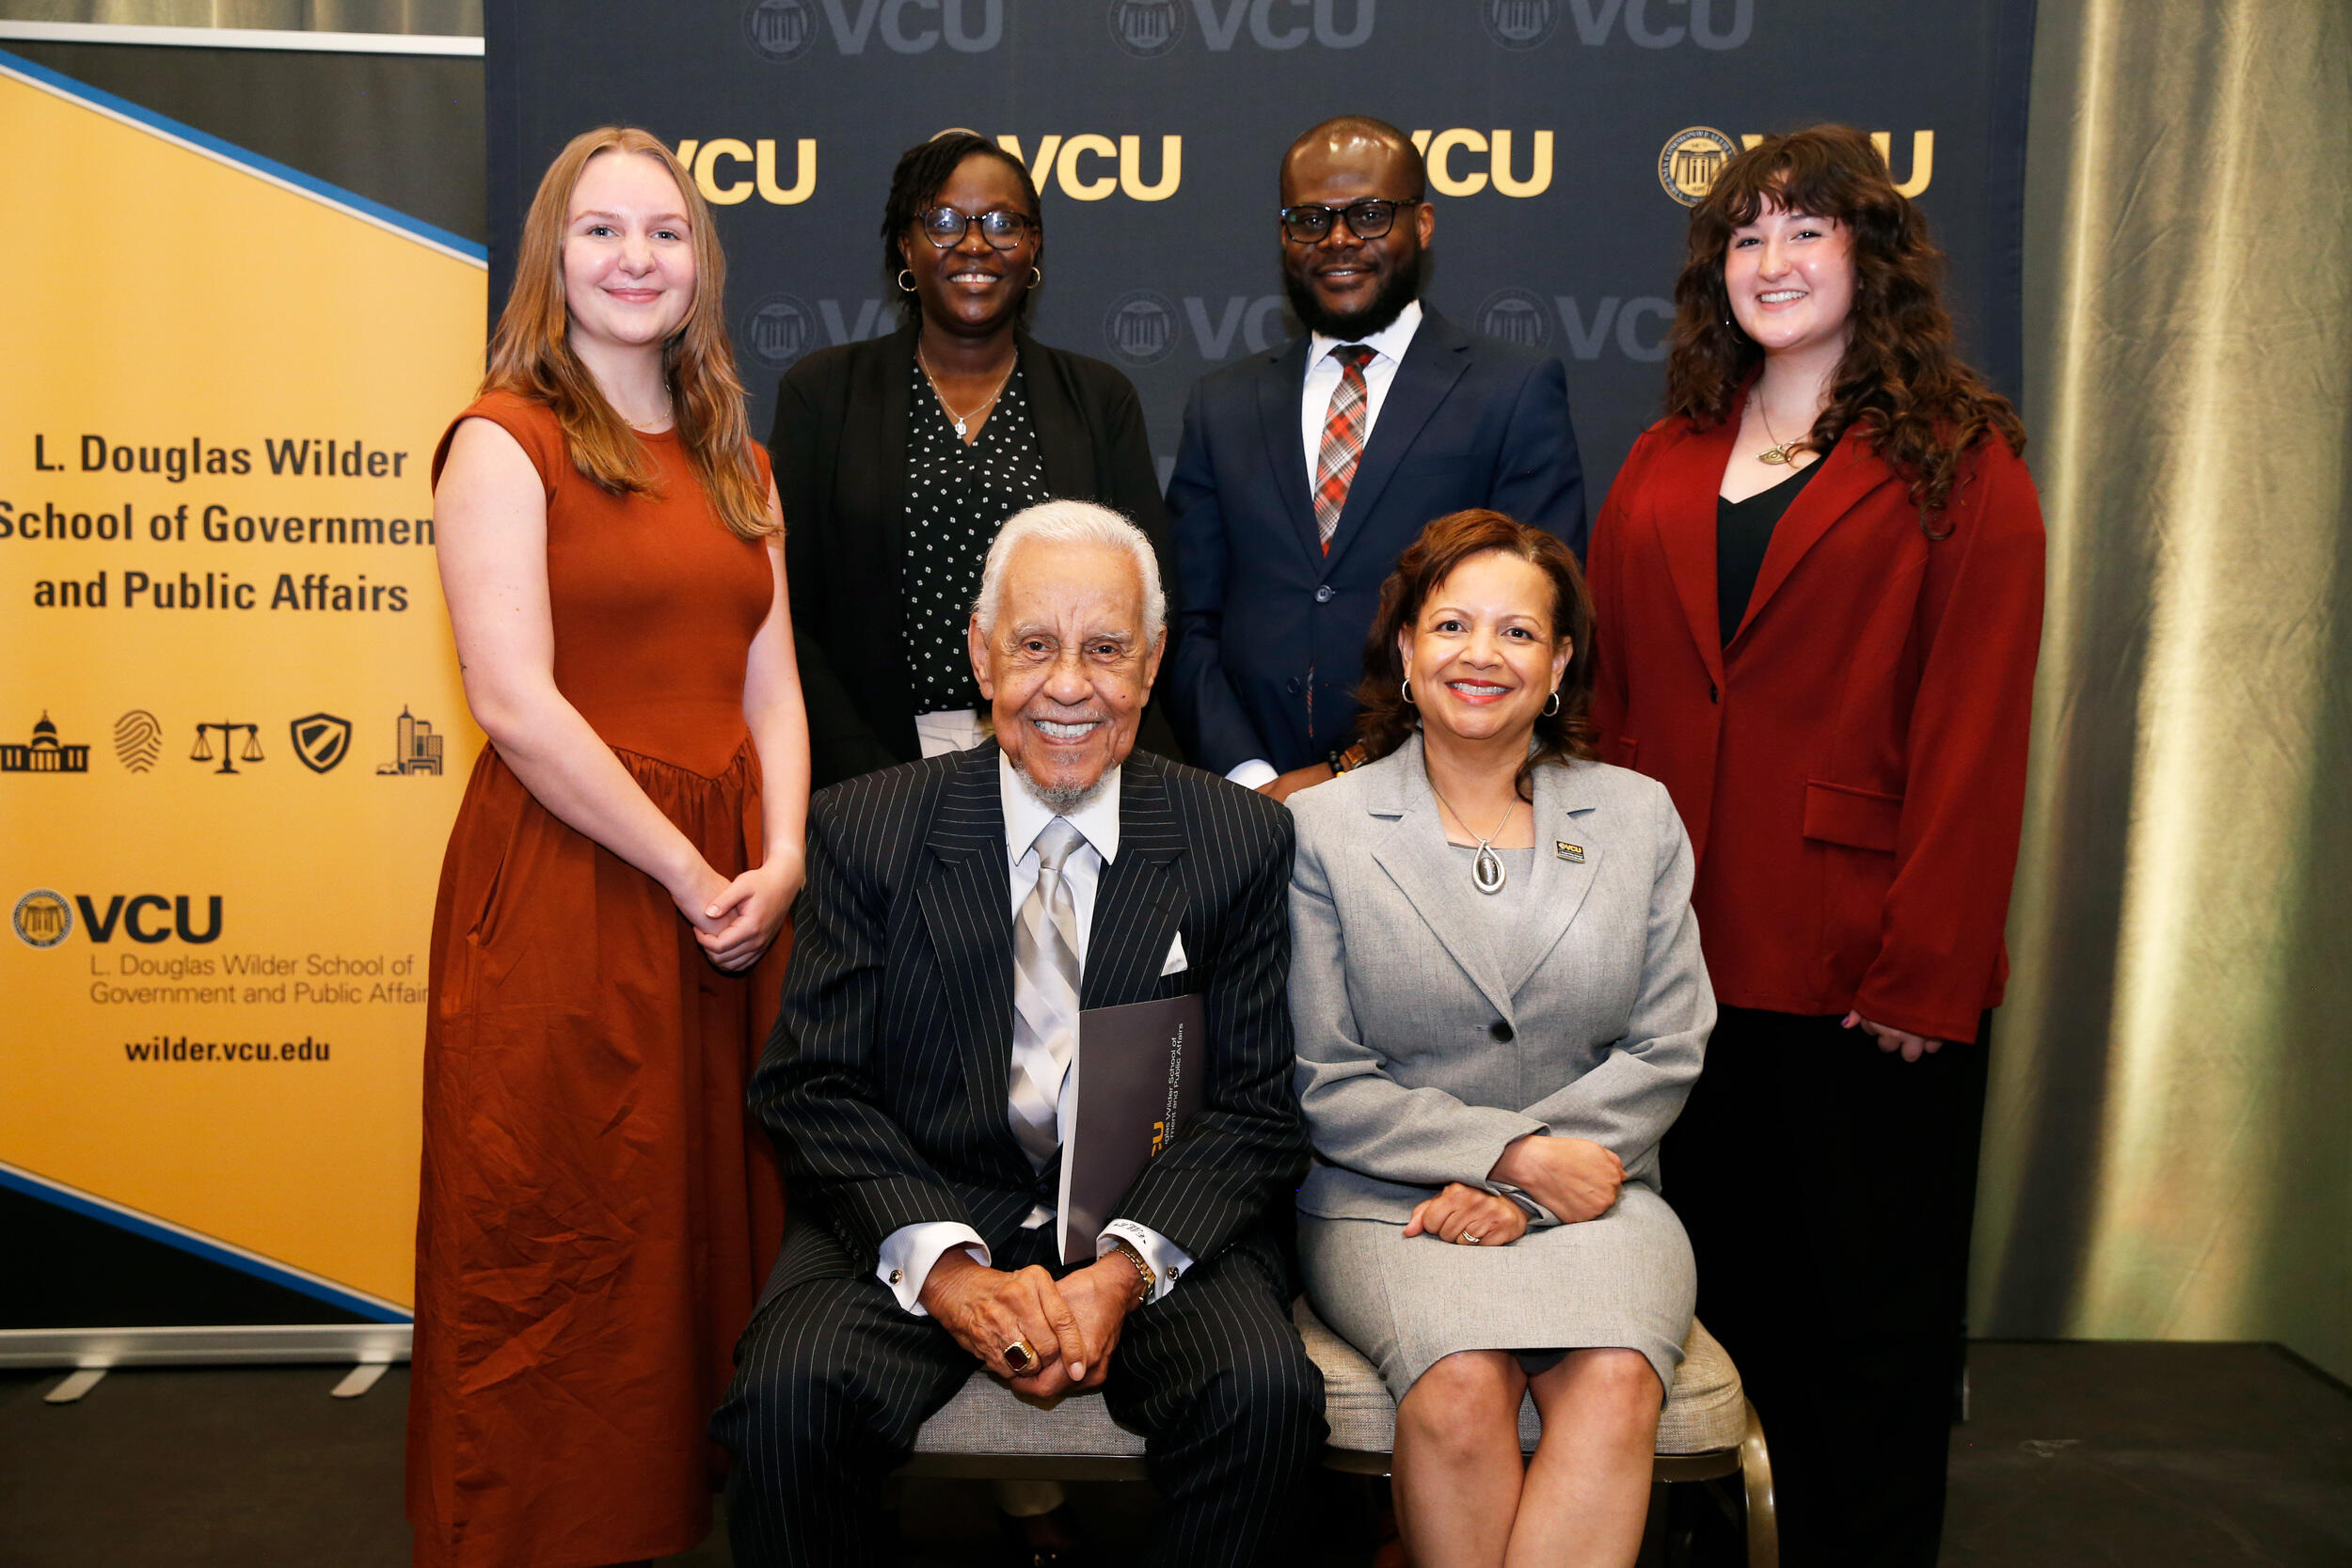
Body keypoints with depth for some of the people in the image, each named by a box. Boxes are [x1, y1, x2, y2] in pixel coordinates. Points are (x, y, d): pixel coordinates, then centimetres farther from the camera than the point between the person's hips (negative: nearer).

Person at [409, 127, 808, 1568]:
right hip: (565, 876, -6)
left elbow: (770, 683, 11)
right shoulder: (506, 441, -4)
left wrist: (783, 856, -5)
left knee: (723, 1215, 12)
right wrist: (685, 871, -13)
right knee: (563, 1244, 4)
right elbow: (516, 702, -13)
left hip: (736, 890, 6)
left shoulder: (735, 460, 16)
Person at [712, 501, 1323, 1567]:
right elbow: (810, 1085, -2)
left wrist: (1125, 1269, -17)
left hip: (1150, 1225, 1)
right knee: (789, 1395, -26)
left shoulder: (1242, 841, 2)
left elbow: (1257, 1109, 0)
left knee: (1268, 1393, -26)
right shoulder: (865, 829, 1)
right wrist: (943, 1264, -18)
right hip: (918, 1213, 0)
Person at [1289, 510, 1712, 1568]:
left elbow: (1667, 1052, 4)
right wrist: (1511, 1151, -11)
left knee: (1614, 1382, -28)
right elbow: (1322, 1083, -2)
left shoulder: (1638, 817, 9)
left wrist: (1523, 1190, -9)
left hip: (1590, 1191, 2)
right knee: (1462, 1385, -30)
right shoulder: (1324, 828, 2)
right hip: (1385, 1201, -2)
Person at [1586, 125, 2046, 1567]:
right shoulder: (1663, 468, 12)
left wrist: (1926, 972, -15)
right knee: (1726, 1293, 16)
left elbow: (1973, 739, -8)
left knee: (1874, 1324, 8)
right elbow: (1611, 706, 10)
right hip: (1687, 956, 4)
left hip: (1866, 973, -4)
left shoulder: (1960, 465, -1)